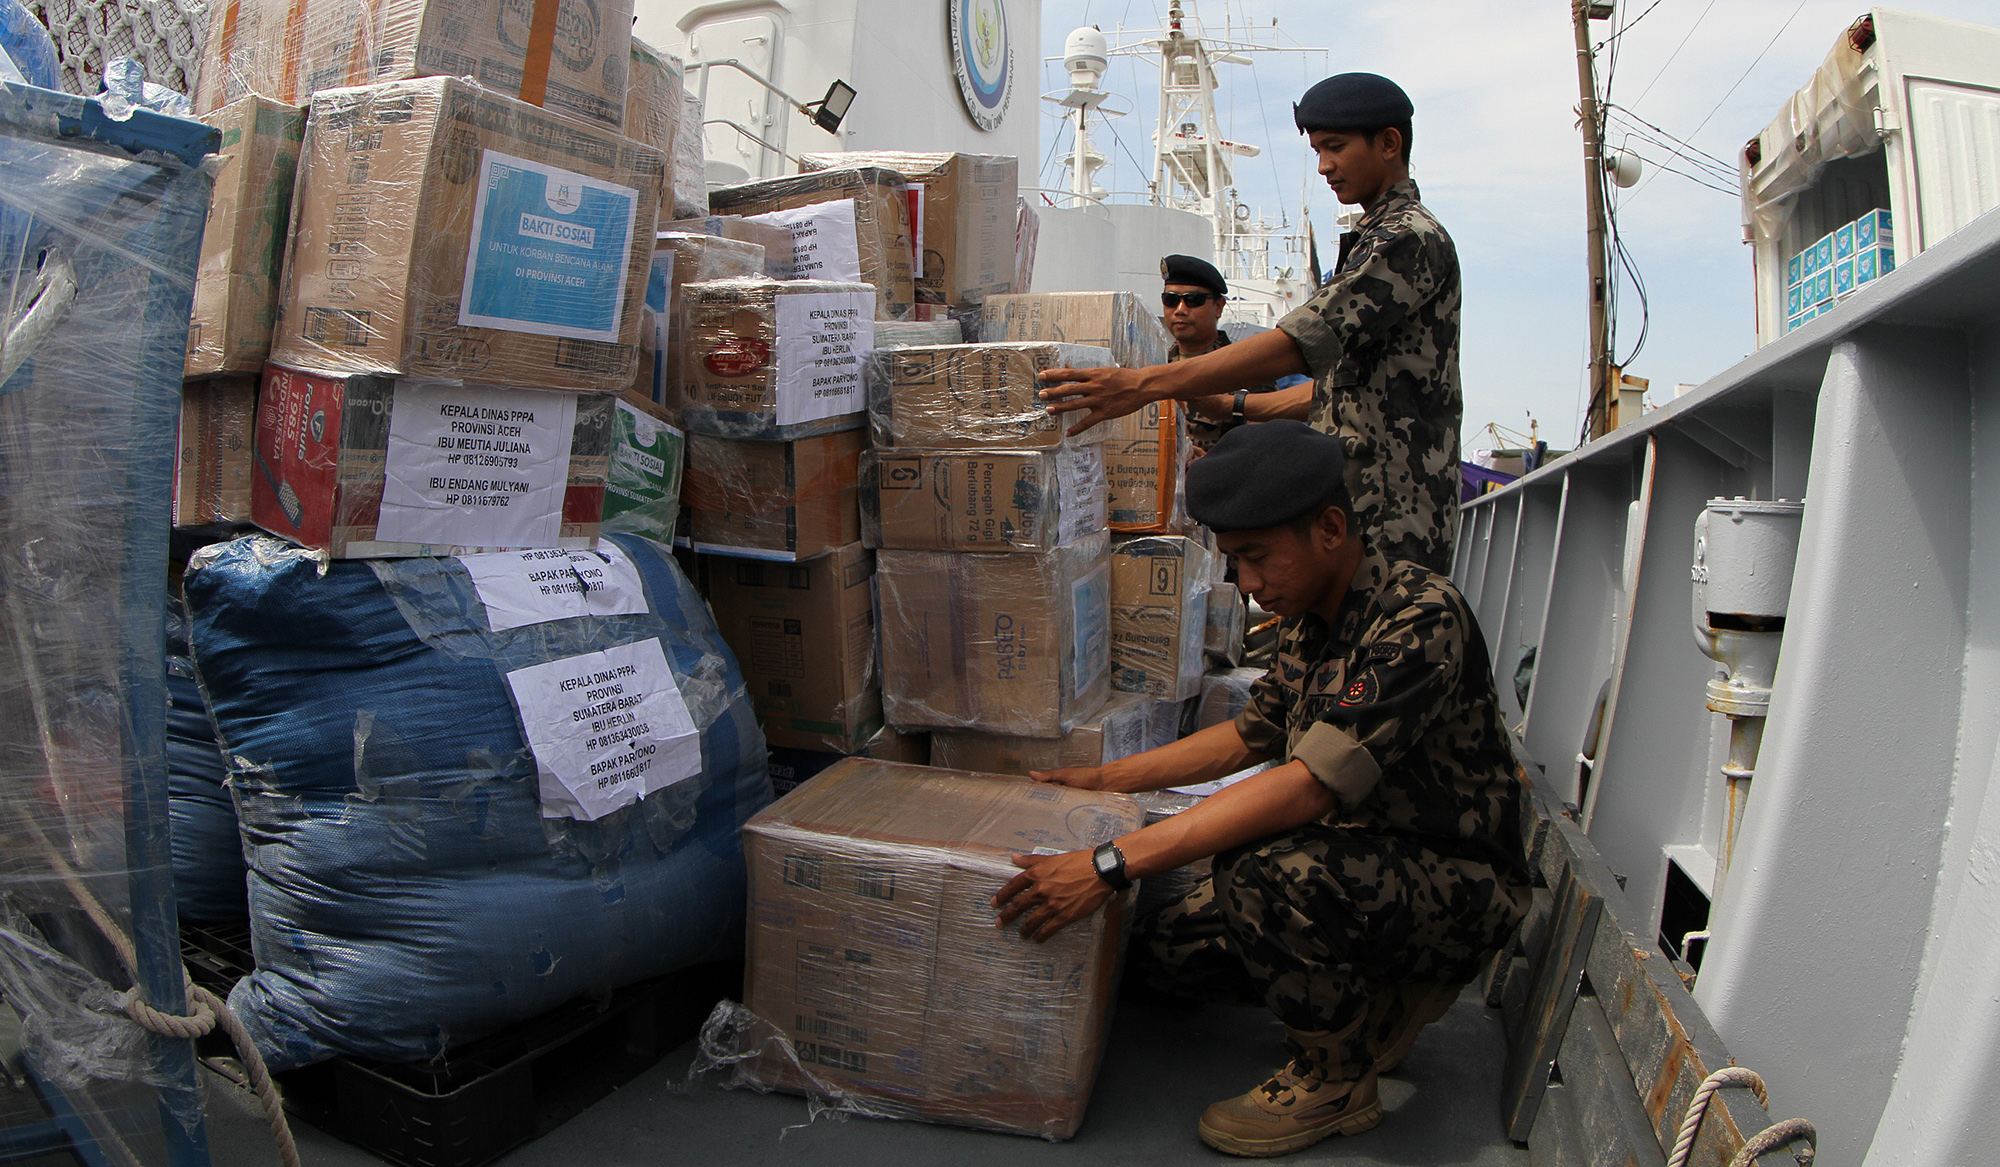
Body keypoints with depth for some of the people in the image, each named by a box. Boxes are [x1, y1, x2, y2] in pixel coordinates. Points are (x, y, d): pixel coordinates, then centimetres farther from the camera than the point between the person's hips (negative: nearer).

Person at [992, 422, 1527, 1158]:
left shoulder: (1421, 616, -28)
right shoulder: (1308, 617, 1)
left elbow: (1310, 785, -38)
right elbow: (1253, 734, 16)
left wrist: (1112, 865, -41)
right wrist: (1102, 780, 11)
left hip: (1455, 879, -9)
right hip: (1357, 861, 9)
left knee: (1265, 871, -36)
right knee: (1165, 951, 1)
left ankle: (1337, 1081, -8)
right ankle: (1381, 994, 14)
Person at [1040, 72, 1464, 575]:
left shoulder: (1411, 240, -12)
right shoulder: (1377, 239, 22)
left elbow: (1297, 344, -26)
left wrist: (1144, 385, -32)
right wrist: (1241, 407, 17)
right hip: (1352, 511, 10)